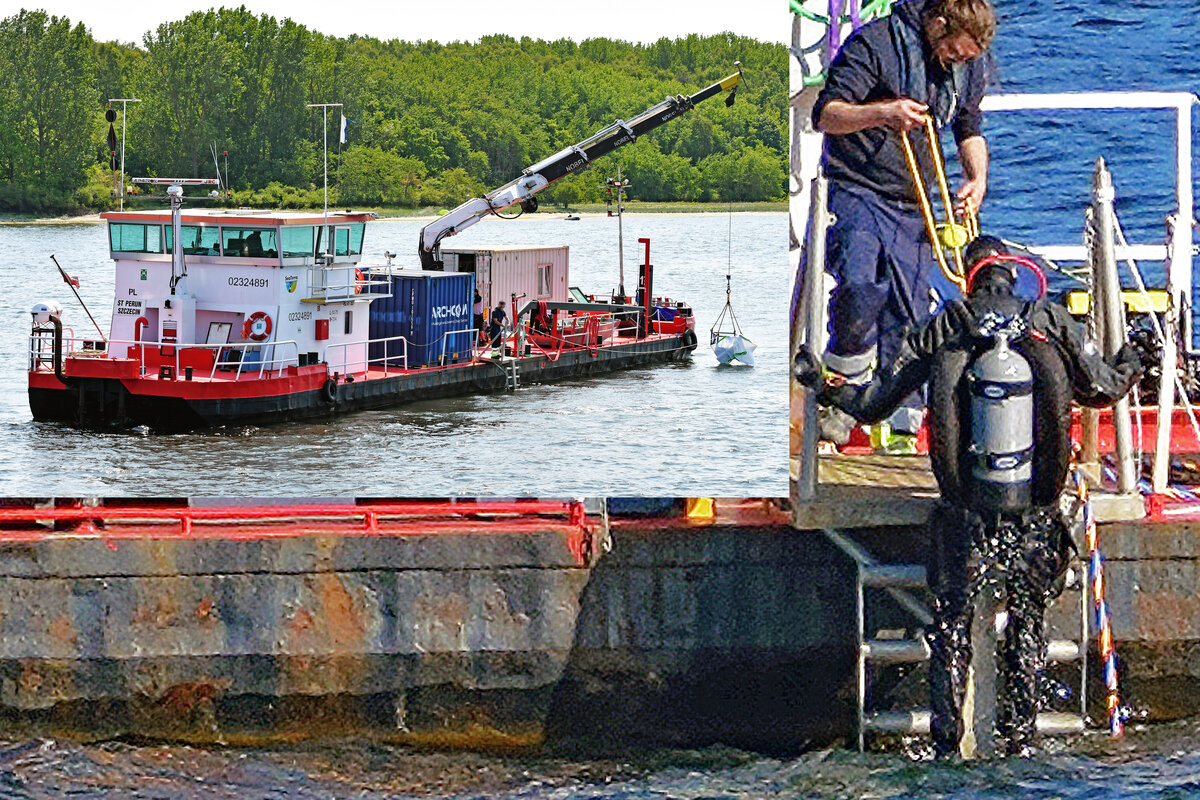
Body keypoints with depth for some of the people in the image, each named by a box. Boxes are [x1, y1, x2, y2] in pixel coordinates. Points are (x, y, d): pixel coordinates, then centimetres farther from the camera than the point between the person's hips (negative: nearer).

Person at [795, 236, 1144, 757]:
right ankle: (1020, 738, 16)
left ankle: (946, 745, 12)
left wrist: (821, 385, 19)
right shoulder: (1054, 325, -4)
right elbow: (1104, 389, 7)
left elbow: (871, 404, 0)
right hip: (1036, 518, 0)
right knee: (1027, 620, 18)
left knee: (951, 623, 14)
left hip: (965, 522, 0)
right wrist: (1131, 364, 30)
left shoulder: (939, 332, -4)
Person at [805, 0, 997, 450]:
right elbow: (825, 114, -15)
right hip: (856, 191, -5)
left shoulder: (971, 67, 7)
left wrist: (978, 177, 4)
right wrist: (883, 114, -32)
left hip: (911, 205, 5)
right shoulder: (876, 43, -12)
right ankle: (843, 389, -6)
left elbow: (969, 129, 23)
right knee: (859, 287, -27)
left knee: (910, 314, 0)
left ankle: (903, 423, 5)